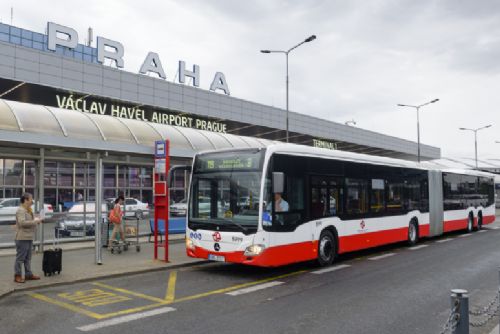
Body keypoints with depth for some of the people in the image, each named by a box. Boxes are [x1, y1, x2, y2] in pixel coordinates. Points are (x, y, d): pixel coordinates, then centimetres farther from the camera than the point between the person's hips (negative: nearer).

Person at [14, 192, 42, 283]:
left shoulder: (28, 210, 18)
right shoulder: (21, 210, -14)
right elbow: (22, 222, -26)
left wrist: (36, 220, 10)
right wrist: (35, 221, -20)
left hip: (29, 237, 10)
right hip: (22, 238, -10)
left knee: (28, 258, 14)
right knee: (20, 258, -3)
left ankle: (28, 274, 21)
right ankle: (17, 276, 3)